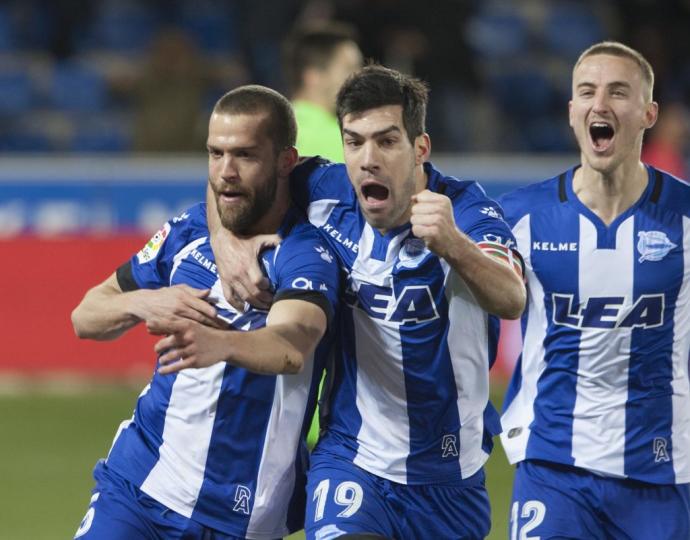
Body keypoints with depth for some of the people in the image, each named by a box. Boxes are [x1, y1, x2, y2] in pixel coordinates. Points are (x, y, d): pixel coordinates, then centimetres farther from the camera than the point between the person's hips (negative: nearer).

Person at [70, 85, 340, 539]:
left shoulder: (307, 254, -16)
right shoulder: (188, 231, 1)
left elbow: (291, 348, -37)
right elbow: (86, 318, 7)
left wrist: (219, 343, -58)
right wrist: (141, 303, -16)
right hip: (136, 484, 4)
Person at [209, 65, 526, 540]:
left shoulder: (467, 211, -17)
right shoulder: (327, 193, -8)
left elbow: (511, 301, -38)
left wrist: (452, 244, -58)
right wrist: (225, 237, -10)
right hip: (351, 460, 0)